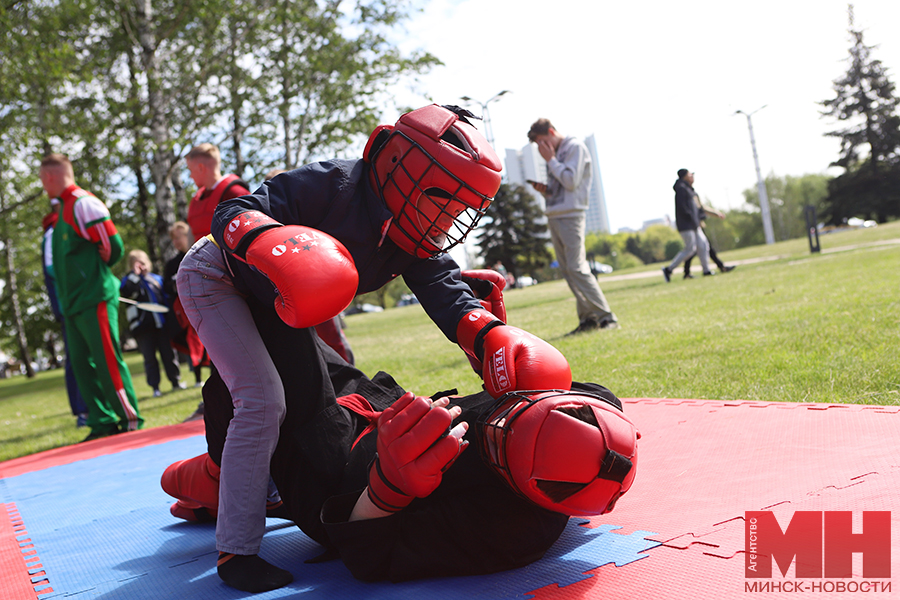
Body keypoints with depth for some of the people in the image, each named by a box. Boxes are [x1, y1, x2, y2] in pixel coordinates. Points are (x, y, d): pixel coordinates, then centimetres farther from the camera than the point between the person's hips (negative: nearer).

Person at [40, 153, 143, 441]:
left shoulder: (83, 204, -11)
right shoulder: (65, 209, 18)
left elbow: (113, 244, -16)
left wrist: (97, 269, -2)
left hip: (94, 299, -10)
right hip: (74, 303, 10)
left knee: (108, 361, -7)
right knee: (82, 363, 9)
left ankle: (131, 421, 0)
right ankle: (103, 423, 15)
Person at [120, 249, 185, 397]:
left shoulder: (157, 278, 16)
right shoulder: (129, 281, 3)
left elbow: (166, 297, 21)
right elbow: (125, 292, -21)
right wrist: (134, 274, -19)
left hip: (162, 324, 3)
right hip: (143, 327, -3)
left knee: (169, 354, 7)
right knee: (149, 358, -1)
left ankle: (176, 381, 18)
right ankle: (155, 387, 4)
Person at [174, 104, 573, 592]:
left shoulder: (413, 243, -11)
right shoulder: (335, 184, -32)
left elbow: (446, 292, -21)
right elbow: (231, 213, -32)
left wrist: (492, 336, -41)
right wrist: (269, 240, -55)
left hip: (275, 301, 8)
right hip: (218, 276, -8)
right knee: (262, 400, -19)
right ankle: (235, 551, -7)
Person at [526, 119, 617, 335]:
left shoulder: (575, 147, -3)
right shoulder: (554, 154, 20)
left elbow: (571, 181, -14)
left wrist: (550, 160, -7)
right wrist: (545, 190, 4)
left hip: (570, 216, -8)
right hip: (553, 216, 8)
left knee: (576, 268, -14)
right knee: (567, 270, 3)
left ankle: (606, 316, -10)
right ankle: (587, 317, 6)